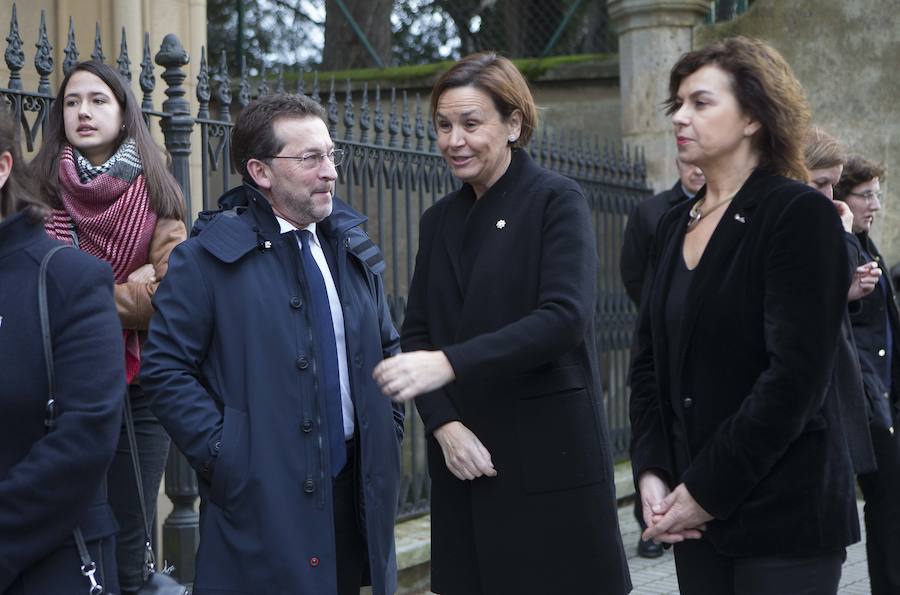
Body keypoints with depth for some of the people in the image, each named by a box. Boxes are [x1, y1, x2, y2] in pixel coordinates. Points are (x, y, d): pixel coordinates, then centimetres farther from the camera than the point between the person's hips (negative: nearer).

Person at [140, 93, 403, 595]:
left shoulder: (353, 248, 13)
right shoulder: (212, 256, -7)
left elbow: (388, 349, 22)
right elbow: (165, 368, -9)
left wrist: (389, 431, 11)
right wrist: (220, 453, -14)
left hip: (355, 491, 6)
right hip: (262, 499, -5)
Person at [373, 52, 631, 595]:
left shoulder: (558, 202, -4)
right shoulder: (440, 220, 13)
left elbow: (564, 318, -18)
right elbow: (417, 334, 10)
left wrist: (449, 363, -26)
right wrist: (443, 423, -7)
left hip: (550, 459, -5)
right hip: (464, 459, 5)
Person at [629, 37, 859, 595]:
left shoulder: (800, 214, -10)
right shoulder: (676, 225, 11)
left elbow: (795, 376, -17)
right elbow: (651, 359, 10)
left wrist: (706, 490, -16)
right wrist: (652, 472, -4)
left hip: (784, 512, -6)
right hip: (694, 511, 6)